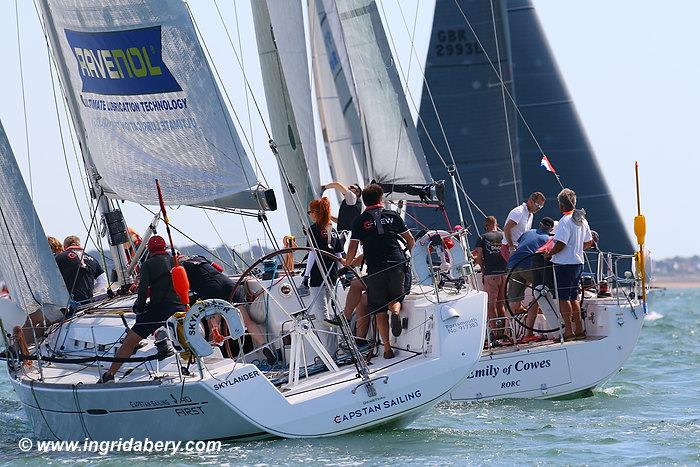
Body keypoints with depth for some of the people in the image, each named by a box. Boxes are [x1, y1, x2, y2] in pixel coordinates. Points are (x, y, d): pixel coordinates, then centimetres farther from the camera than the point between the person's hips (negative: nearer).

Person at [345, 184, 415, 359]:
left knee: (379, 310, 6)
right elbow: (410, 240, 15)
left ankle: (387, 348, 1)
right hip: (397, 264, 1)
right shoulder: (392, 215, 10)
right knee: (395, 298, 18)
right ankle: (396, 311, -19)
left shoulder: (360, 221, 5)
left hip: (375, 268, -1)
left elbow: (353, 248, 1)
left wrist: (347, 265, 19)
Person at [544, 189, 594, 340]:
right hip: (578, 263, 9)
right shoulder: (582, 220, 10)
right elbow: (589, 243, 17)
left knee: (563, 297, -3)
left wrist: (549, 254, -10)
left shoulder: (565, 221, -17)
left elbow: (560, 244, -24)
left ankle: (569, 330, -5)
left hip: (564, 265, -9)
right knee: (573, 297, 16)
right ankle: (579, 329, 17)